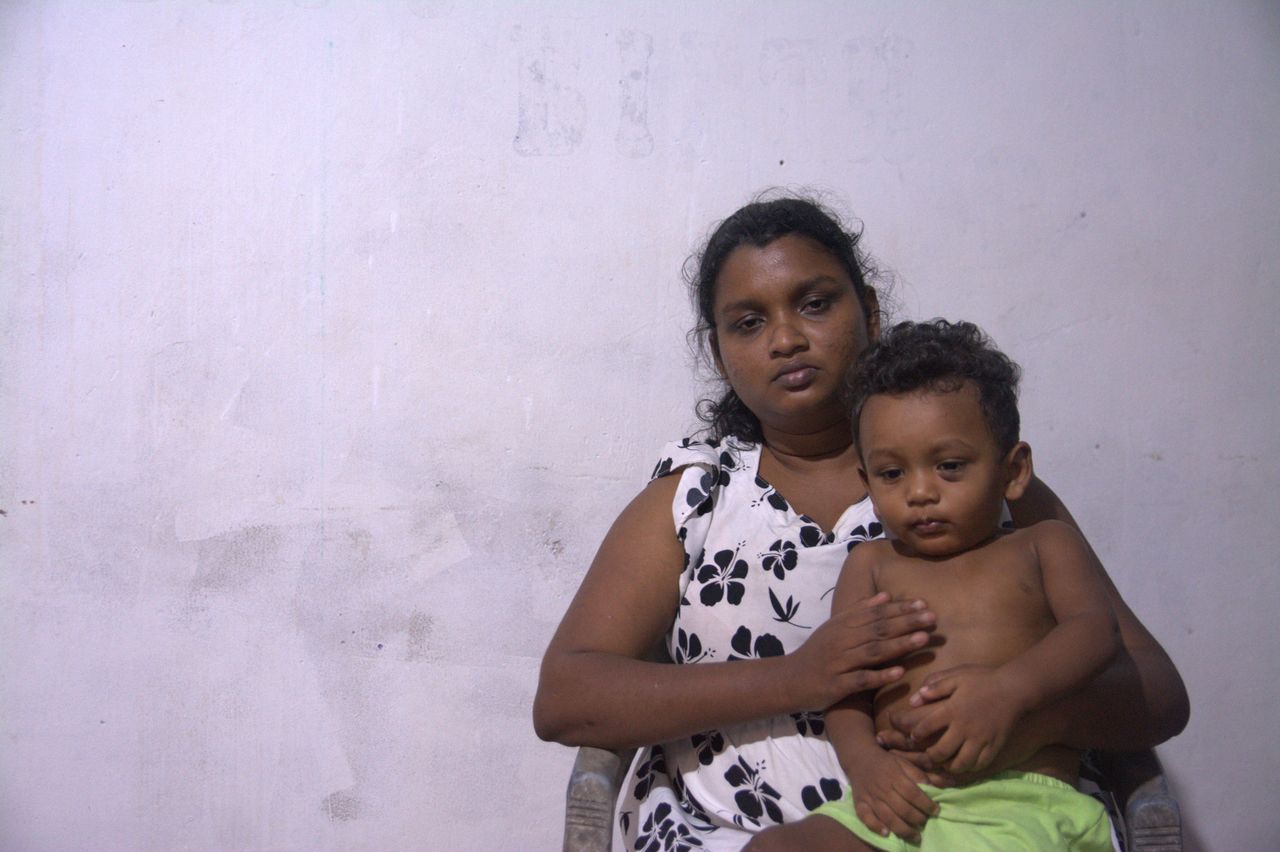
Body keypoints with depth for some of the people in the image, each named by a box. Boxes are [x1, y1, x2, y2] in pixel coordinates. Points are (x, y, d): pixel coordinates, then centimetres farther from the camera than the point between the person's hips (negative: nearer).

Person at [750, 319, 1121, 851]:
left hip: (1019, 808, -3)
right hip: (897, 799, 3)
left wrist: (1009, 687, -19)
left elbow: (1094, 628, 1)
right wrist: (862, 756, -10)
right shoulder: (872, 565, 22)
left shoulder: (1042, 546, 18)